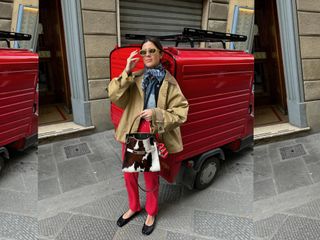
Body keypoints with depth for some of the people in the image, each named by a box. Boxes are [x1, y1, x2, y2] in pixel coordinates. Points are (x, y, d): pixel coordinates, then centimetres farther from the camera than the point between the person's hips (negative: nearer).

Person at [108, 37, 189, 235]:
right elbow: (114, 96, -12)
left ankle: (151, 213, 42)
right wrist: (127, 72, -20)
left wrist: (157, 114, -24)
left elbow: (181, 112, -10)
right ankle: (134, 207, 47)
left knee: (151, 177, 15)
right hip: (131, 132, 3)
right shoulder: (135, 78, 1)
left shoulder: (169, 82, -7)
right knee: (129, 174, 19)